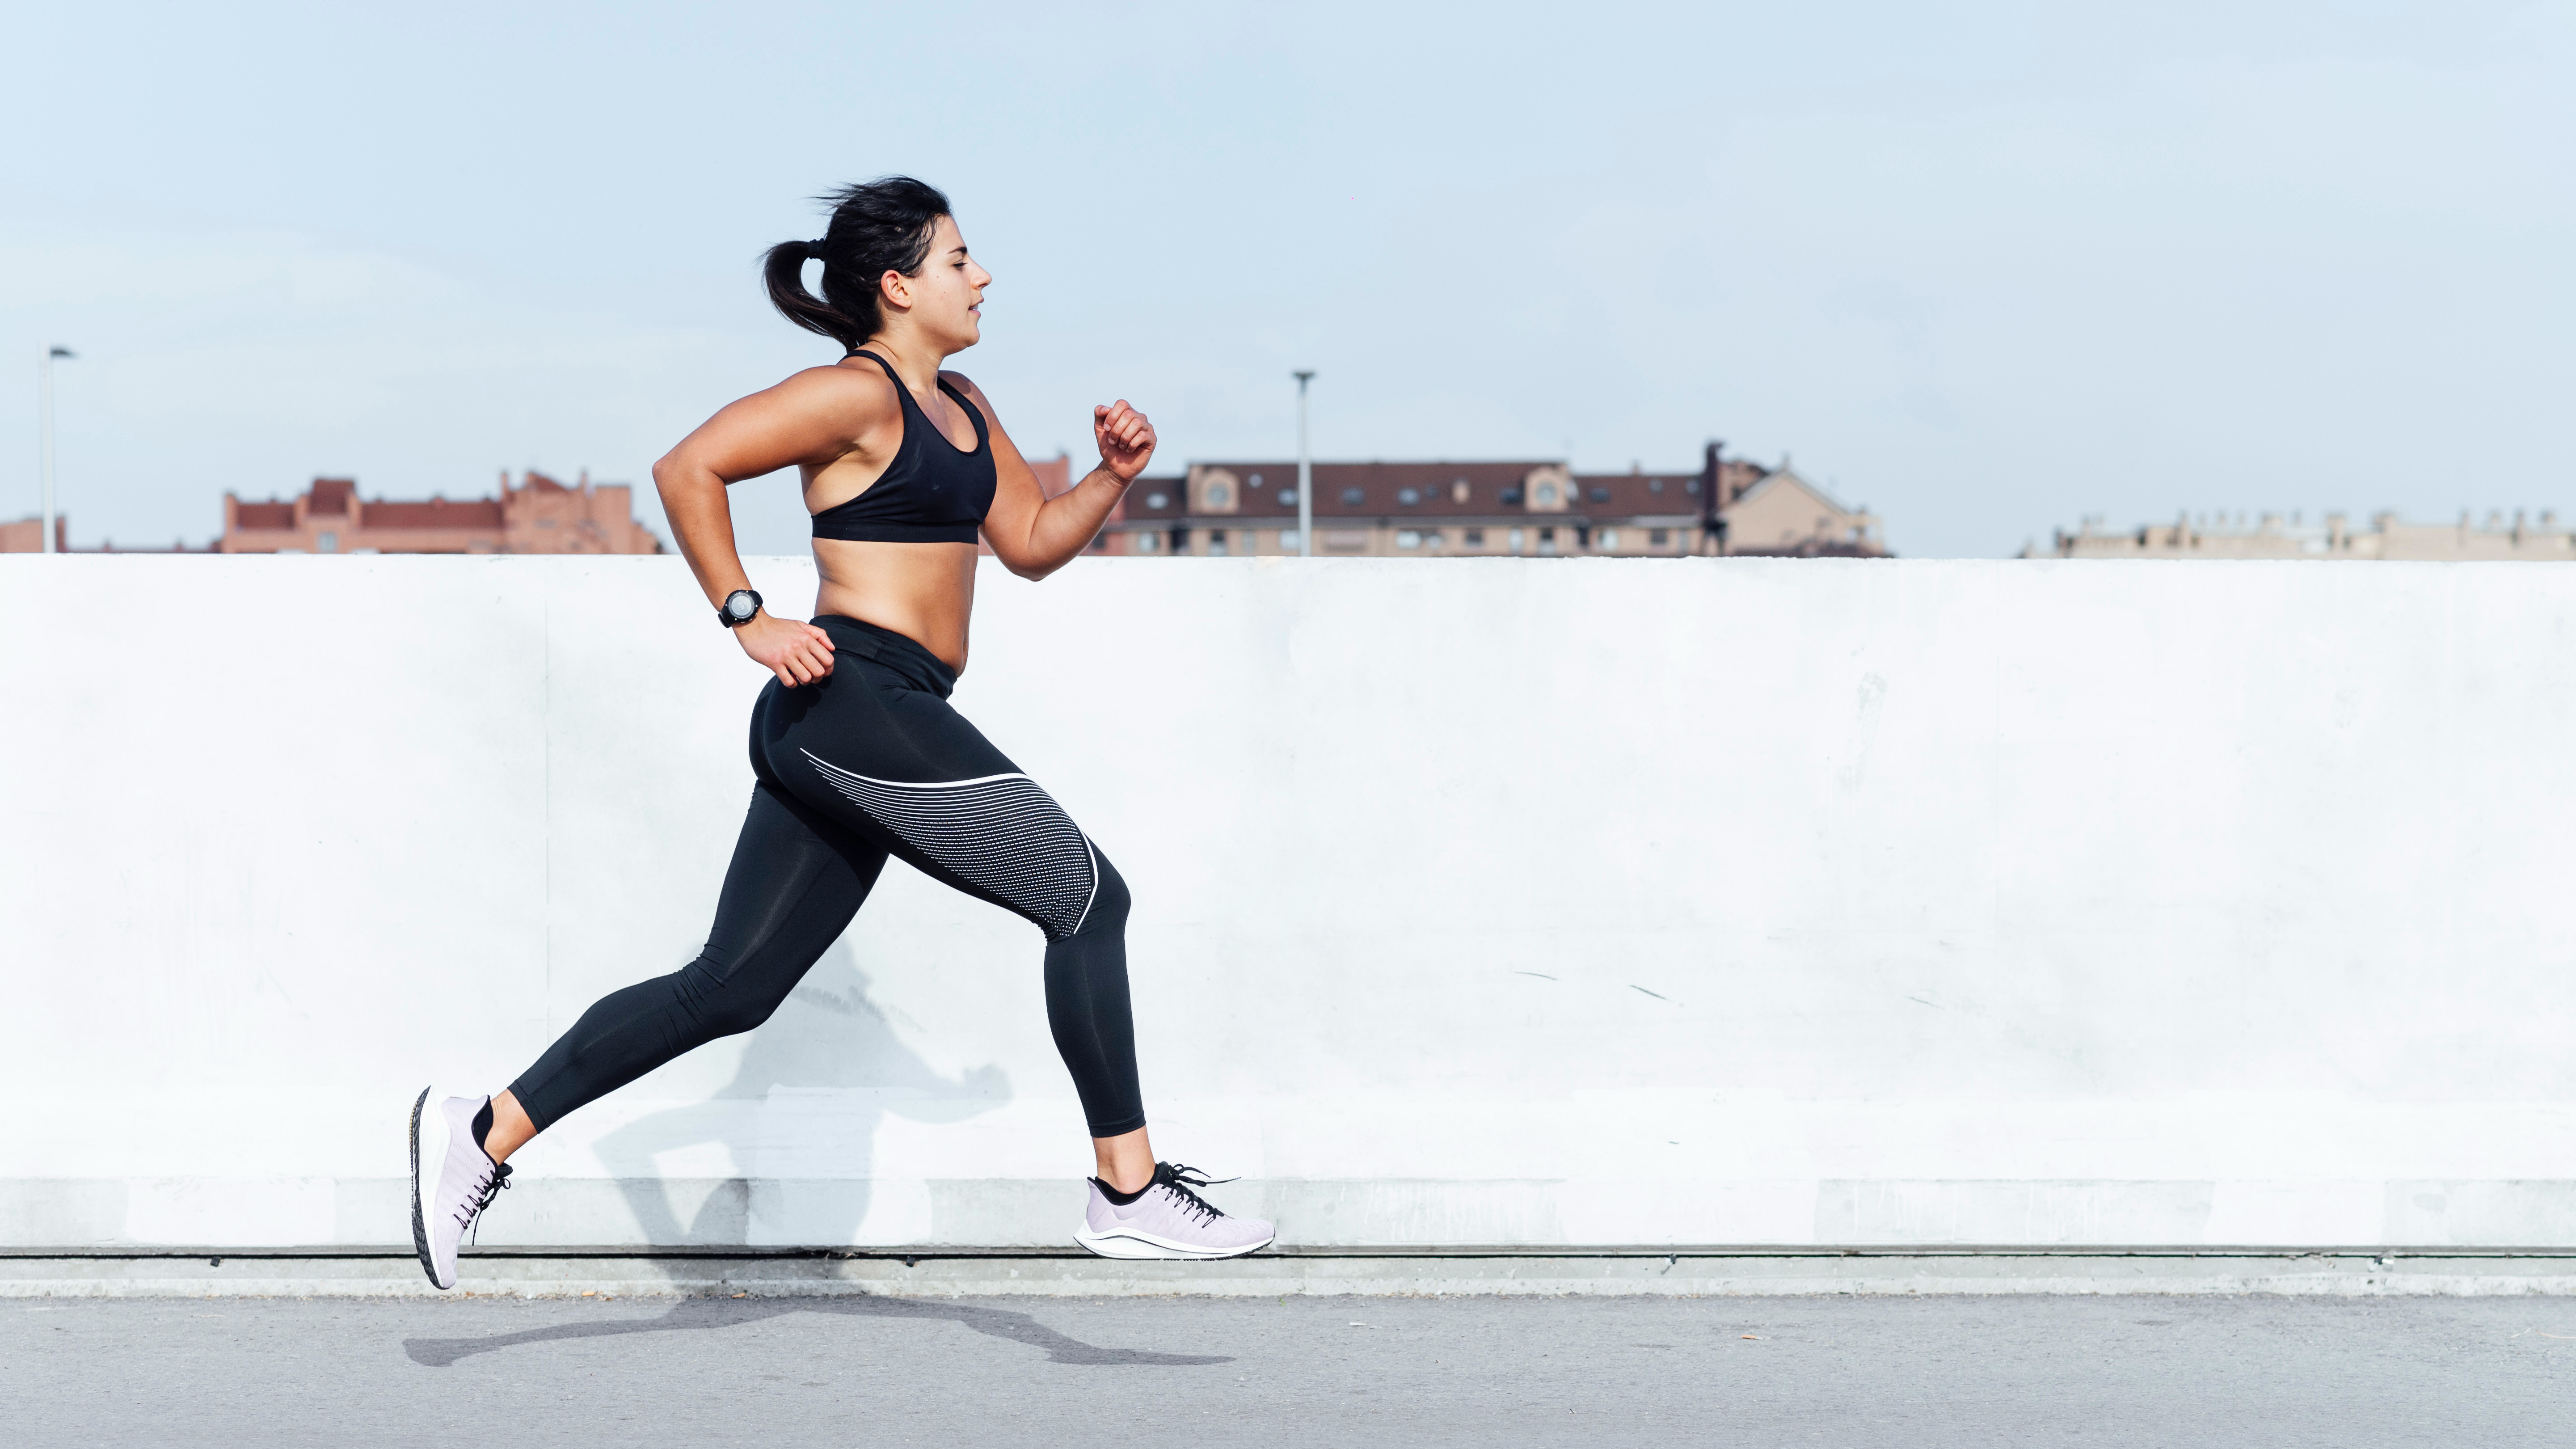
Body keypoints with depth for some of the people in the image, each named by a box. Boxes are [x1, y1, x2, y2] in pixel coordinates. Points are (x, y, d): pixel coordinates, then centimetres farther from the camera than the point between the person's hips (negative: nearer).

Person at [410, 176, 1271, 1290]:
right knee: (1088, 896, -6)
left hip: (833, 736, 10)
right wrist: (747, 619, -15)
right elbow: (689, 468, -13)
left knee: (731, 988, 8)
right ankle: (1130, 1194, -2)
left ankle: (482, 1134, 9)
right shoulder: (856, 394, -8)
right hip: (857, 698, -10)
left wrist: (1114, 476, 8)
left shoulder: (960, 408, 21)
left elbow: (1032, 543, 25)